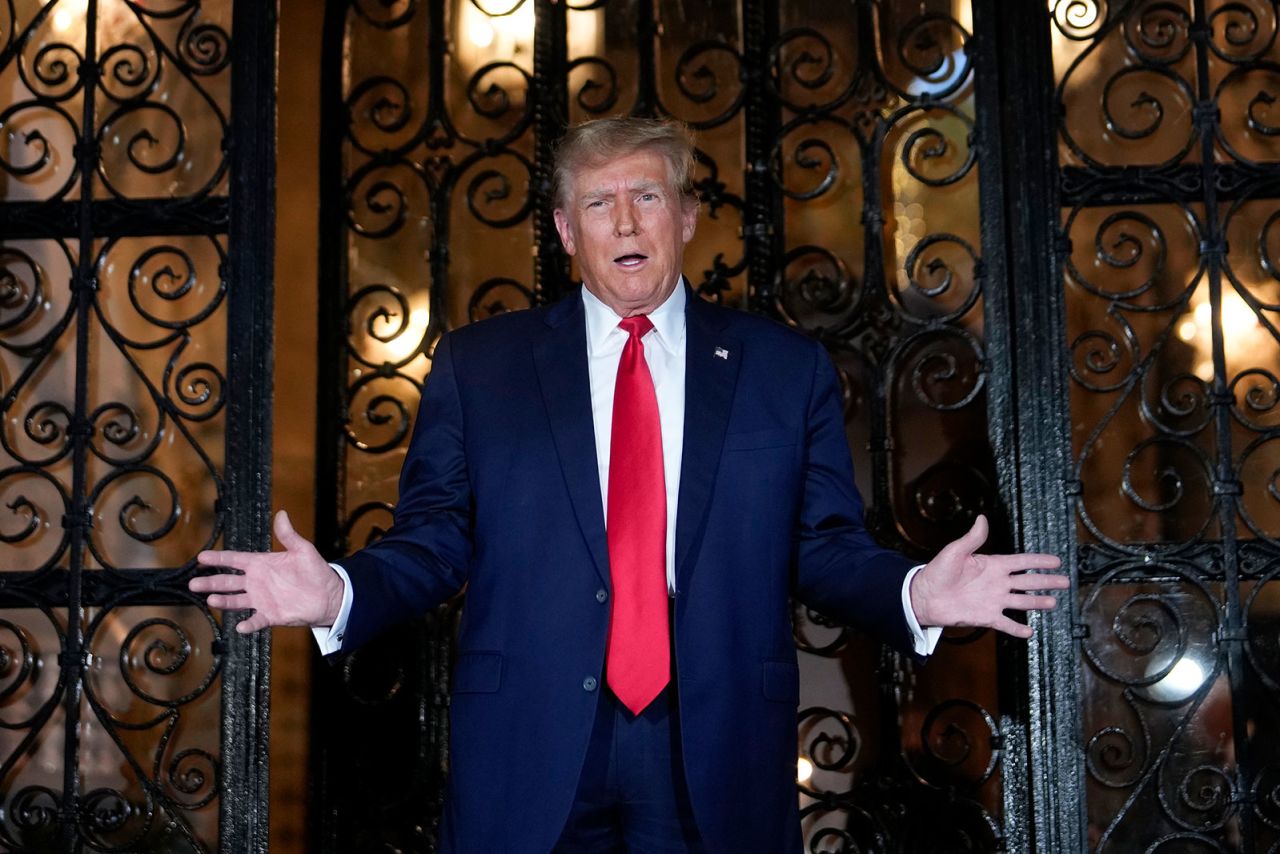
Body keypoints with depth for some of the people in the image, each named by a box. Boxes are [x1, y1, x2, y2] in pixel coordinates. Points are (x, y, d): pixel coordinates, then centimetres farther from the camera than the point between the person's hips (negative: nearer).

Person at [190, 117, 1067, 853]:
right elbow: (434, 539, 5)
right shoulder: (476, 364, 6)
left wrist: (916, 594, -13)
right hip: (529, 755, 0)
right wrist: (340, 592, -13)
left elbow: (827, 549, 5)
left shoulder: (788, 369, 6)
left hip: (720, 759, 1)